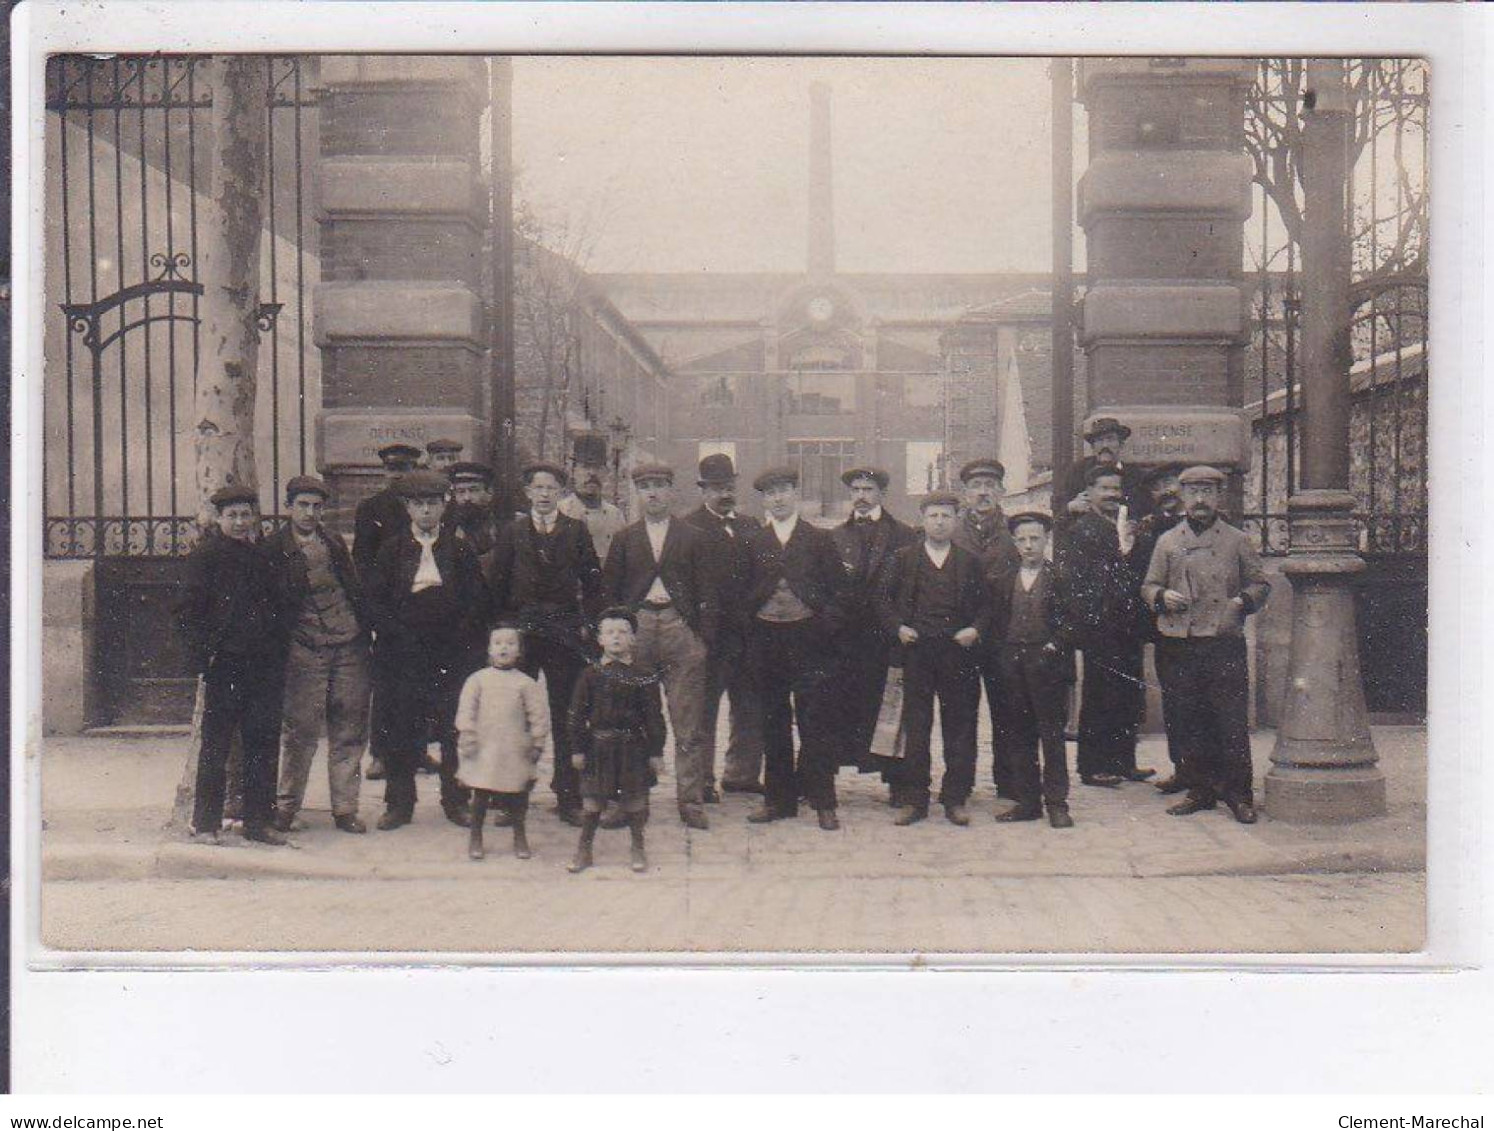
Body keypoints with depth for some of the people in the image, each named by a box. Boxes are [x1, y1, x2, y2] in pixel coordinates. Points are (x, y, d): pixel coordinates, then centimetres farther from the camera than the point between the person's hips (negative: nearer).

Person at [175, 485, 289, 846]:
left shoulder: (262, 556, 15)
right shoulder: (204, 555, 0)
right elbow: (189, 612, -4)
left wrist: (279, 652, 11)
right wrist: (203, 654, -13)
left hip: (265, 665, 5)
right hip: (224, 666, -5)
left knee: (264, 744, 7)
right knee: (215, 745, 1)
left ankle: (260, 820, 15)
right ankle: (205, 822, 9)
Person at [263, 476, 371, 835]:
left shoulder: (335, 543, 16)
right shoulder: (274, 549, 1)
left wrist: (366, 632, 11)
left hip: (350, 647, 4)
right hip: (306, 651, -4)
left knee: (350, 730, 5)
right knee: (301, 729, -3)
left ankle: (345, 808, 13)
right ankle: (286, 806, 12)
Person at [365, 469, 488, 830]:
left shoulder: (460, 550, 7)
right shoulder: (392, 550, 7)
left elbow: (477, 601, 5)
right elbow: (376, 600, 3)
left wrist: (459, 638, -6)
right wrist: (400, 635, -9)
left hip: (452, 652, 0)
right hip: (402, 654, 0)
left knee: (455, 729, 2)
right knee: (401, 730, 2)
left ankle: (456, 801, 14)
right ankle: (399, 803, 13)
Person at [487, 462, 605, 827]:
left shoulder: (576, 530, 7)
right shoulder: (512, 531, 6)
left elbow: (593, 580, 7)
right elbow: (496, 582, 6)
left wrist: (588, 622, 0)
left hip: (566, 630, 0)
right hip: (521, 629, 0)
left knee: (567, 715, 2)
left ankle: (568, 797, 8)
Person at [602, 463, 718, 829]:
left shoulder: (693, 538, 9)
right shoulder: (624, 539, 13)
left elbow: (708, 592, 6)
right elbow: (608, 591, 12)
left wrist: (705, 639, -2)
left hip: (681, 631, -1)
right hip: (635, 630, 1)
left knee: (689, 726, -2)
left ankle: (691, 803, 3)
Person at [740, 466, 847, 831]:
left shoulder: (819, 540, 7)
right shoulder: (752, 542, 12)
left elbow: (836, 589, 5)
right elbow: (743, 591, 11)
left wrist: (826, 627, -6)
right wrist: (749, 629, -1)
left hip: (808, 636, -2)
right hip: (765, 635, 2)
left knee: (816, 723, -3)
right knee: (773, 723, 7)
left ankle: (823, 802, 3)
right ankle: (778, 798, 16)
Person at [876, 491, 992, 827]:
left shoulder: (970, 562, 11)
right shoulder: (904, 559, 10)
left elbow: (986, 606, 12)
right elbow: (885, 601, 10)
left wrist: (976, 630, -5)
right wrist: (898, 627, -5)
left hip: (959, 652, 1)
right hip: (915, 650, 0)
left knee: (960, 728, 3)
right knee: (915, 727, 1)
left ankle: (955, 799, 11)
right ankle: (913, 799, 7)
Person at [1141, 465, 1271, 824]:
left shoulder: (1237, 541, 9)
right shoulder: (1167, 542, 12)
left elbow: (1260, 584, 12)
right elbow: (1148, 586, 13)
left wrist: (1243, 600, -9)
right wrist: (1163, 596, -8)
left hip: (1225, 644, -2)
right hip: (1177, 647, 2)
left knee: (1232, 723, -3)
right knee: (1188, 724, 6)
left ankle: (1239, 795, 7)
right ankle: (1201, 791, 18)